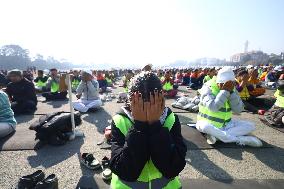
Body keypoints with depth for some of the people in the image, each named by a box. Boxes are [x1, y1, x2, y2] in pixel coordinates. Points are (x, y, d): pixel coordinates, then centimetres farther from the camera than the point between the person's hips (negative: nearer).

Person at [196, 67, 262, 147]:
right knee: (204, 126, -37)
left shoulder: (231, 89, 0)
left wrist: (231, 92, -20)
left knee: (251, 126, -8)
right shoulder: (208, 88, -16)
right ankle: (240, 139, -23)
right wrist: (224, 91, -28)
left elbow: (238, 110, -11)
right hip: (209, 123, -5)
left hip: (226, 124, 6)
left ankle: (216, 135, -21)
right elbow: (213, 107, -31)